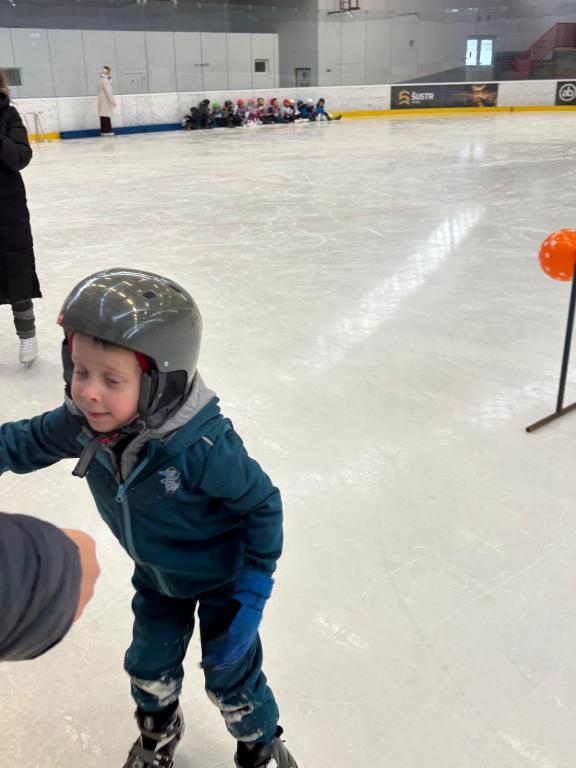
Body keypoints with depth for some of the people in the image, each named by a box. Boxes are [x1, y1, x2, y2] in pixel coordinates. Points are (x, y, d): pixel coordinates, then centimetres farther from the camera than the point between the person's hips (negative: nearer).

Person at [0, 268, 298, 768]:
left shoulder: (203, 447, -40)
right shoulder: (82, 423, -23)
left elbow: (261, 503, -25)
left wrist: (254, 587, -20)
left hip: (222, 576, -5)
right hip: (156, 575, 5)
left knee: (231, 674, 10)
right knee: (149, 664, 21)